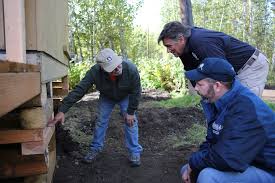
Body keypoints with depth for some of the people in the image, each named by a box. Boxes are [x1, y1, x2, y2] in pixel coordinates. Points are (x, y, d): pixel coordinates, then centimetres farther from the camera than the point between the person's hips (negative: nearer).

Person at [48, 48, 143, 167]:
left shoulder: (130, 68, -39)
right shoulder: (95, 72, -38)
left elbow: (135, 92, -25)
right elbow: (78, 90, -38)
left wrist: (130, 112, -20)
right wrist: (62, 110, -43)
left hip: (125, 97, -1)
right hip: (106, 97, 1)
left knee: (131, 121, -7)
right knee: (100, 121, 2)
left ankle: (135, 152, 7)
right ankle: (95, 149, 20)